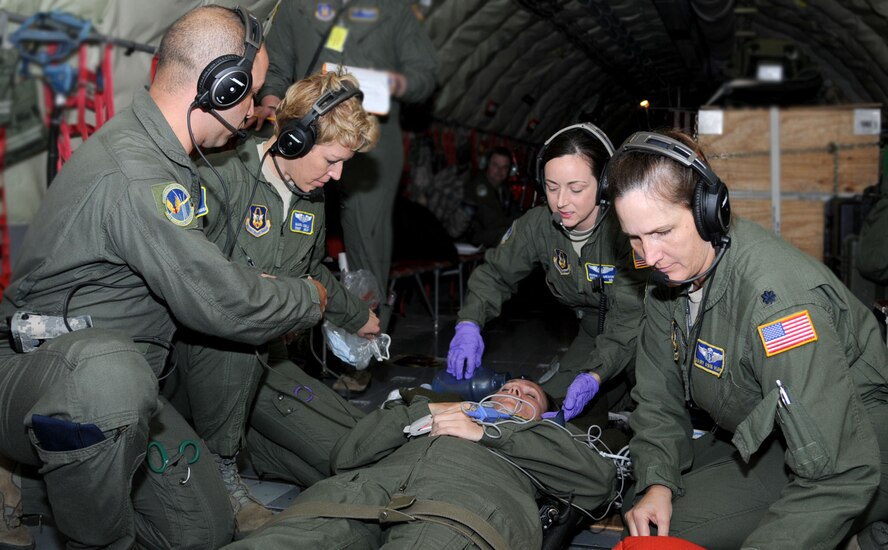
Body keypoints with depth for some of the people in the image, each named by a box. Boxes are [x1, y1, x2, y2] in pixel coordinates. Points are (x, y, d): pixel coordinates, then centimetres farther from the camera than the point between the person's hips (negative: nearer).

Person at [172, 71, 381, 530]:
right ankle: (217, 468, -18)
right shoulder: (222, 178, -17)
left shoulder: (312, 199, 10)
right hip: (200, 348, -6)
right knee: (236, 332, -42)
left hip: (263, 357, 6)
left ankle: (239, 438, 15)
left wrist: (357, 317, 39)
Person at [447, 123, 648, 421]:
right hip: (594, 331, 5)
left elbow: (629, 317, -33)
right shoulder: (539, 224, -14)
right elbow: (496, 272, -4)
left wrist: (594, 377, -46)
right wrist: (469, 323, -23)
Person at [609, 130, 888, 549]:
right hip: (756, 437, 8)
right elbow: (658, 399, 1)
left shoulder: (775, 294, -33)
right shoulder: (670, 273, -7)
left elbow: (840, 471, -34)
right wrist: (656, 483, -13)